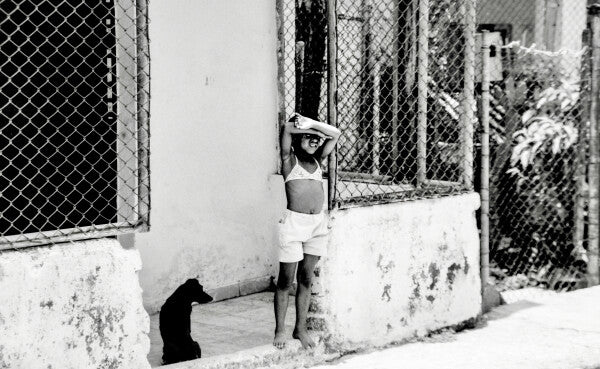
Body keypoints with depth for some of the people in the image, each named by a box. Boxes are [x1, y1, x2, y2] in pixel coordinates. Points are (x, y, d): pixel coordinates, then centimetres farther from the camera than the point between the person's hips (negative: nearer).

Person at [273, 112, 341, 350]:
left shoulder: (317, 159, 15)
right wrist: (303, 127, 0)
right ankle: (280, 330, 10)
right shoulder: (290, 159, 0)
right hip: (293, 223, -5)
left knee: (306, 279, 10)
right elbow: (286, 128, -15)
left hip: (318, 224, 5)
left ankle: (300, 329, 18)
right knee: (286, 280, 2)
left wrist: (312, 124, 2)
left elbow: (335, 134, 11)